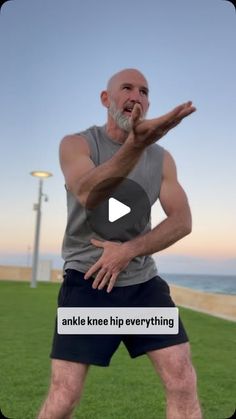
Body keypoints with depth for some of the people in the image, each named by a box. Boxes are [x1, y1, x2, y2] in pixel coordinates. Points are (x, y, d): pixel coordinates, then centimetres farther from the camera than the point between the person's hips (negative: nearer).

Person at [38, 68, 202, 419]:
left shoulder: (162, 159, 7)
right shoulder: (76, 144, -4)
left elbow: (182, 221, -2)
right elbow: (88, 194, -26)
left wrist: (129, 250, -16)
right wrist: (136, 143, -42)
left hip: (144, 283, 4)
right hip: (87, 283, -3)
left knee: (184, 382, -4)